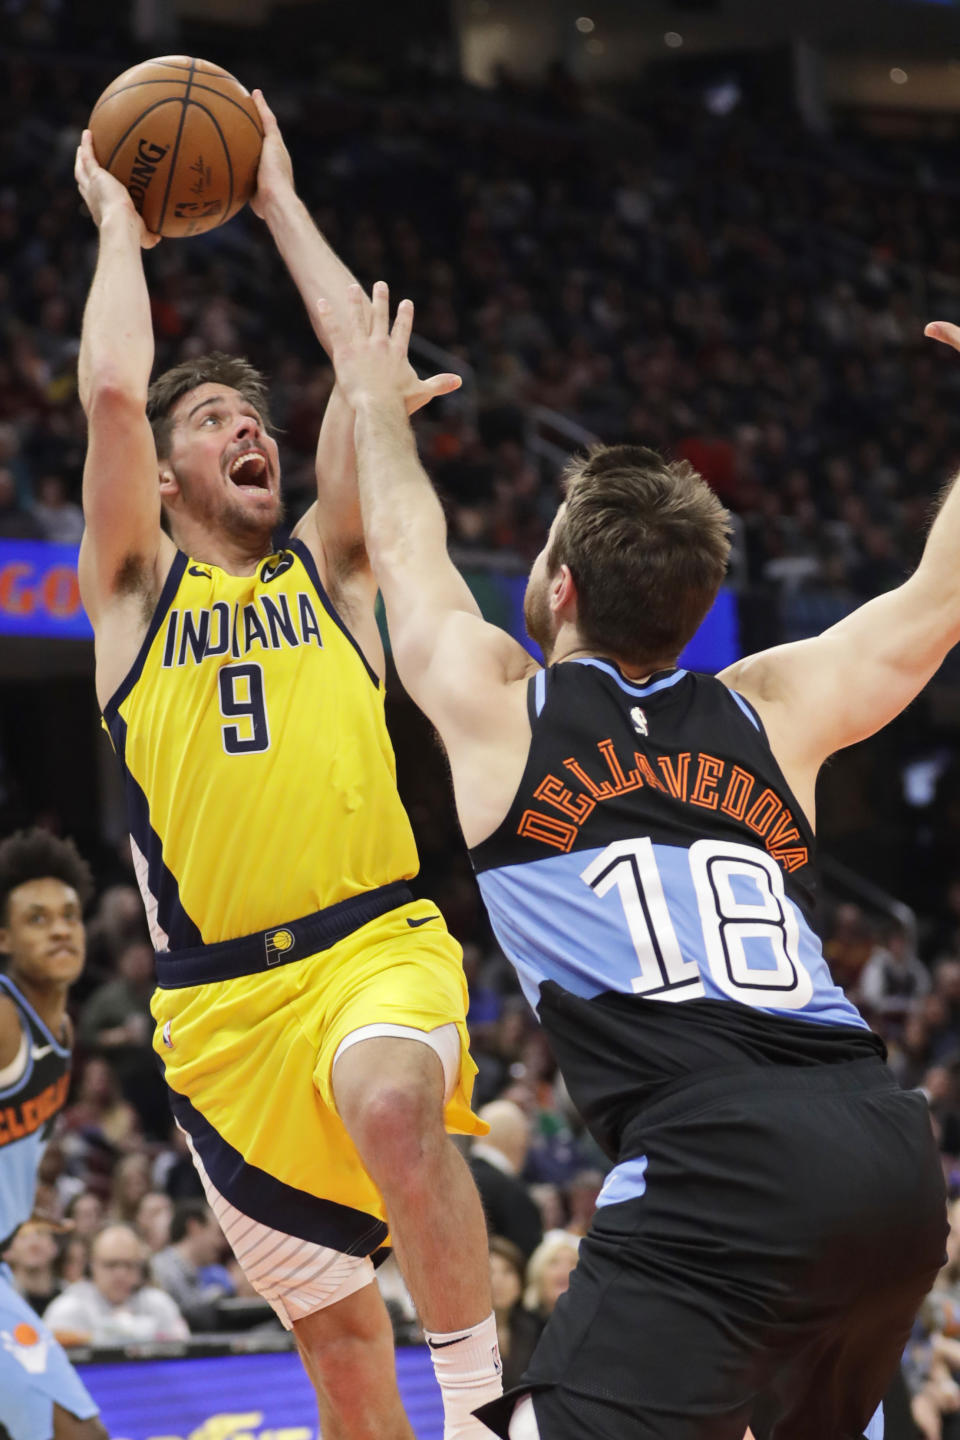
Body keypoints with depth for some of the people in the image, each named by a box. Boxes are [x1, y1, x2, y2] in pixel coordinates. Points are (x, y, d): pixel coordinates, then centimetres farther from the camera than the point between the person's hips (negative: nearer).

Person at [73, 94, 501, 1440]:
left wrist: (282, 203, 13)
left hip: (378, 946, -1)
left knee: (391, 1102, -35)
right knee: (338, 1331, 5)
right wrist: (117, 219, 9)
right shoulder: (134, 586, 11)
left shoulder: (328, 567, 13)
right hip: (220, 994, 1)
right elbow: (112, 386, -4)